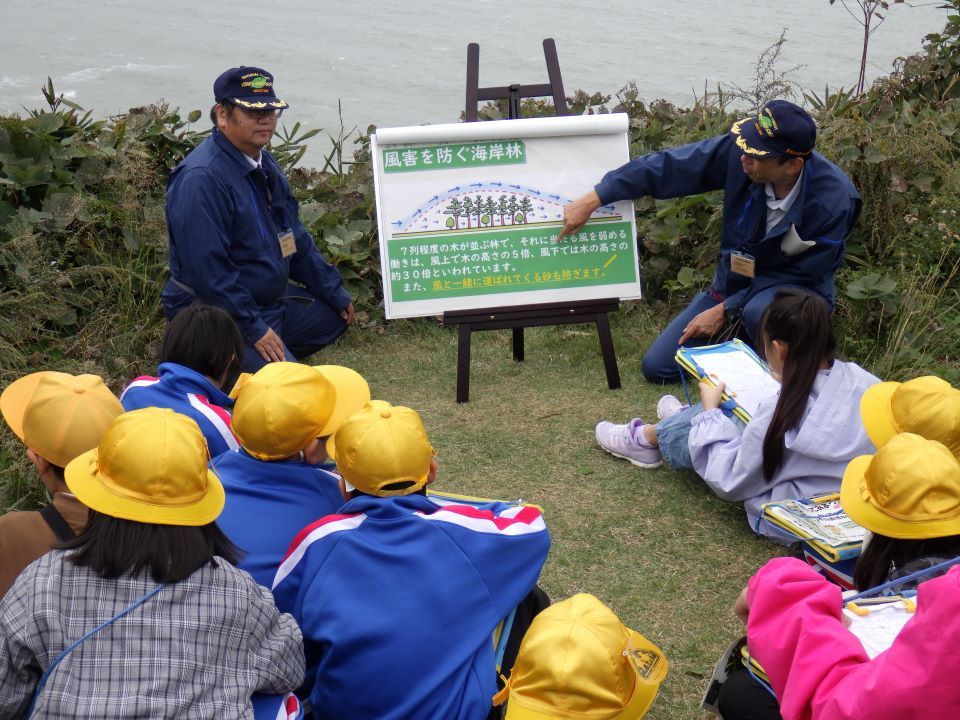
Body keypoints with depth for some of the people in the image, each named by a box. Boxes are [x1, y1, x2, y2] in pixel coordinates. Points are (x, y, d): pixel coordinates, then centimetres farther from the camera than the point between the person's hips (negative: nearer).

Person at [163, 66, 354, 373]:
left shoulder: (265, 164, 9)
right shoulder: (201, 178, -23)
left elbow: (295, 238, 18)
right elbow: (207, 269, -27)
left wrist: (335, 293, 17)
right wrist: (253, 328, -25)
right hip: (216, 314, -10)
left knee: (334, 314, 19)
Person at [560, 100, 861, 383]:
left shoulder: (835, 201, -29)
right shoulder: (736, 151, -22)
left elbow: (801, 276, -20)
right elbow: (668, 166, -14)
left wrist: (726, 310, -22)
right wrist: (592, 200, -16)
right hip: (733, 281, 4)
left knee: (761, 311, -42)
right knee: (657, 367, -2)